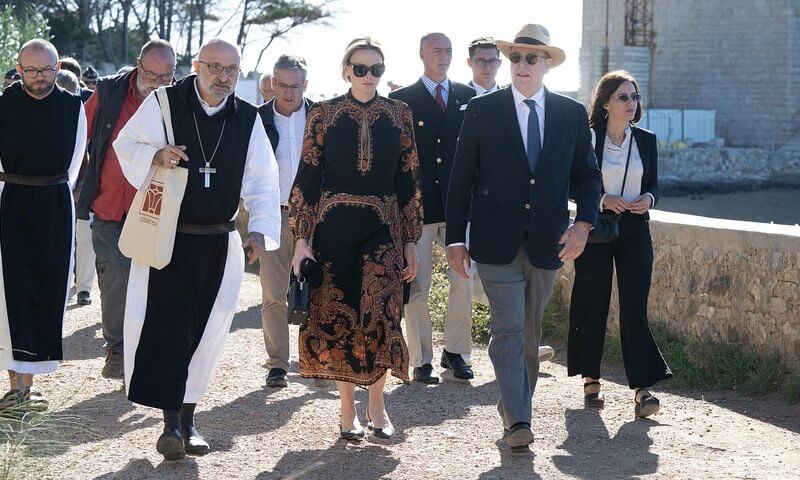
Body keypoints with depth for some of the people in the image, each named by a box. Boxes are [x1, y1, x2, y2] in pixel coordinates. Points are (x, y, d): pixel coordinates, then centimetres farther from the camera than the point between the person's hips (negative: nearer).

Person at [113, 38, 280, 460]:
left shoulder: (248, 119, 5)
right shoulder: (163, 104, -3)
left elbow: (262, 181, 5)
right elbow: (127, 146, 3)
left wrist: (259, 228, -8)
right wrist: (155, 156, -18)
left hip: (218, 244, 3)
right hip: (166, 238, -3)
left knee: (203, 330, 7)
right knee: (166, 326, -10)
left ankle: (188, 418, 21)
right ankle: (171, 421, -2)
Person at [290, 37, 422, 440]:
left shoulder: (399, 114, 7)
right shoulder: (324, 114, 2)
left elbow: (408, 179, 8)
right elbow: (307, 177, 0)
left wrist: (411, 240, 5)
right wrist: (301, 239, -5)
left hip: (382, 228, 0)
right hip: (332, 227, 0)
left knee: (380, 315, -12)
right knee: (337, 316, 3)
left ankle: (376, 403, 7)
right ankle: (348, 410, 17)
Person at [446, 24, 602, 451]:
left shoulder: (572, 114, 6)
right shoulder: (482, 110, 0)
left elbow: (586, 174, 12)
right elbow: (461, 178, 2)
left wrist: (584, 222, -5)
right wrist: (456, 238, -3)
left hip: (547, 241, 3)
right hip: (497, 240, -3)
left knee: (530, 332, 12)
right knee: (508, 329, -10)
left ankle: (513, 405, 28)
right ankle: (518, 420, -12)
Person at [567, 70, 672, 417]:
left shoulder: (646, 140, 8)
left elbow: (653, 183, 15)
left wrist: (649, 198, -7)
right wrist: (601, 199, -17)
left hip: (635, 232, 2)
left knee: (634, 307, -7)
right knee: (593, 305, 5)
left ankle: (642, 389, -11)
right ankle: (591, 380, 21)